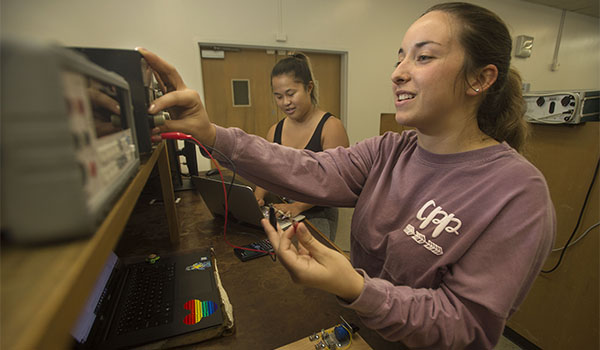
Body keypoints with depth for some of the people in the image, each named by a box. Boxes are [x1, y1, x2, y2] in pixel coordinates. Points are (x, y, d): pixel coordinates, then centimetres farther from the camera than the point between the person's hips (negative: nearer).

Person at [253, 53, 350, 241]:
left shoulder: (331, 127, -10)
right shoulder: (275, 131, 8)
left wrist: (297, 206, -24)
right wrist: (257, 198, -8)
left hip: (318, 215, -4)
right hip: (283, 215, 4)